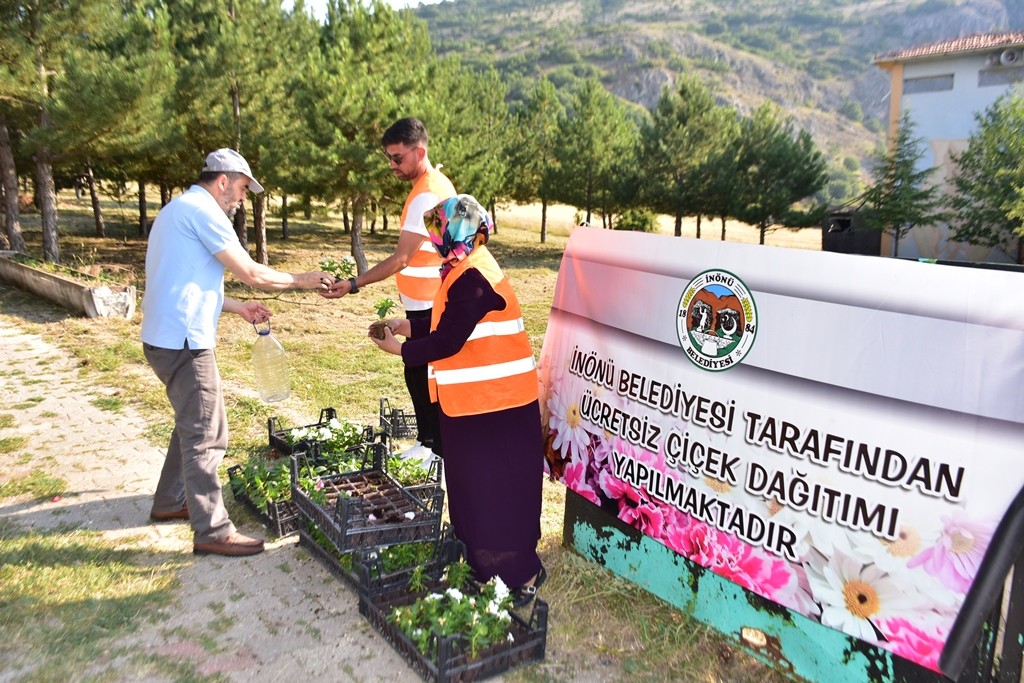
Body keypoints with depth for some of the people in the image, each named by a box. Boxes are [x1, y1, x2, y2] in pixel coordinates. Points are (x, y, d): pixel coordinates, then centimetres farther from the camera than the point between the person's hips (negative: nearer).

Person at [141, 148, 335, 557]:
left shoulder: (177, 210, 19)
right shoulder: (203, 210, -13)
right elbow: (251, 273, -15)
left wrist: (238, 307, 20)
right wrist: (301, 281, -2)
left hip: (165, 338, 10)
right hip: (183, 341, -10)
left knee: (193, 424, 23)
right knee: (206, 436, -4)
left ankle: (169, 501, 36)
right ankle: (212, 532, 4)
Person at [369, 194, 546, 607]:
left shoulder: (473, 279, -22)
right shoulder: (466, 270, 10)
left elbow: (448, 341, -22)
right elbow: (451, 324, 18)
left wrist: (400, 349, -8)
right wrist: (408, 327, 13)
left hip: (493, 405, -10)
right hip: (473, 401, 10)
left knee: (495, 491, 2)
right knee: (473, 485, 20)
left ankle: (519, 575, 18)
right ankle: (480, 562, 37)